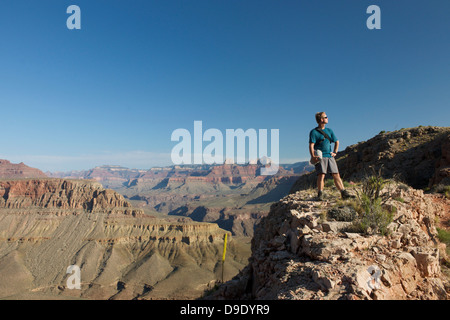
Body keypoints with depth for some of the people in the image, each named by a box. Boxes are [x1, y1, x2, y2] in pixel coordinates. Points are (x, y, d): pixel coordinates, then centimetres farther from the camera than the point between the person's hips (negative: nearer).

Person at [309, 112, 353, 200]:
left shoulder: (329, 131, 18)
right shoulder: (314, 132, 0)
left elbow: (336, 142, 27)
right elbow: (311, 145, -10)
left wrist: (335, 152, 15)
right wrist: (313, 156, -22)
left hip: (330, 156, 5)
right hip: (320, 157, -5)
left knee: (336, 175, 2)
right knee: (321, 175, -12)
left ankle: (344, 193, 3)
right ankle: (320, 195, -6)